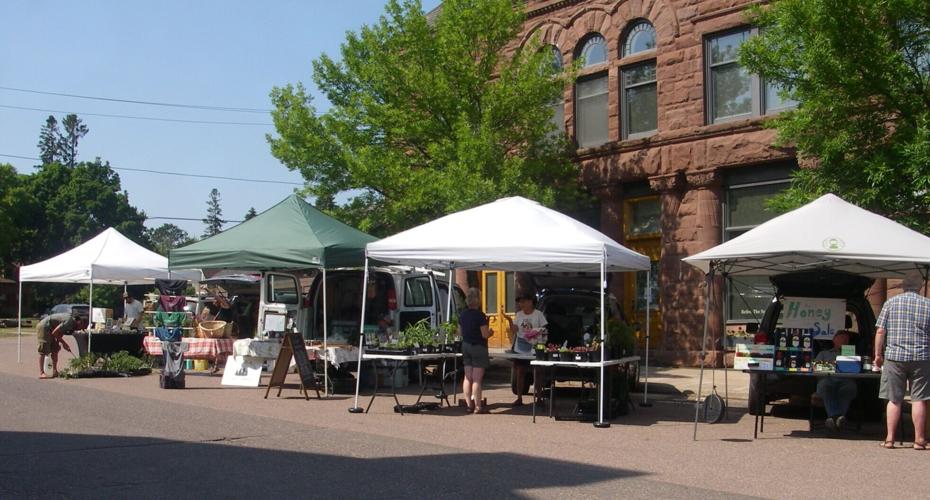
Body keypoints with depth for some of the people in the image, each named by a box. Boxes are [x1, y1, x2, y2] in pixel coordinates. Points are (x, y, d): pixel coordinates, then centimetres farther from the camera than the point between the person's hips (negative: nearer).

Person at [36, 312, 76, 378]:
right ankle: (41, 373, -10)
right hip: (44, 327, -11)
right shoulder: (69, 321, -24)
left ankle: (54, 372, 11)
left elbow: (60, 332, 12)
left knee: (55, 350, 9)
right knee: (43, 351, -11)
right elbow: (55, 332, -22)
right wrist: (63, 343, -11)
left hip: (48, 329, 11)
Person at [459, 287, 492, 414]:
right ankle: (478, 407, -1)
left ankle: (469, 404, 16)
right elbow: (485, 334, -18)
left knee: (467, 377, 11)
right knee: (477, 379, -4)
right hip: (478, 347, -7)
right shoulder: (480, 316, -17)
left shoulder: (462, 315, 5)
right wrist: (490, 332, 2)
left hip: (465, 346, 7)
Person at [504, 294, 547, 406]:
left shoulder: (538, 314, -4)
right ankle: (519, 398, 9)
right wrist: (509, 320, -12)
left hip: (535, 349, -4)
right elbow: (514, 331, 2)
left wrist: (537, 333, -19)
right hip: (520, 349, 4)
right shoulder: (519, 314, 8)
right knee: (519, 373, 3)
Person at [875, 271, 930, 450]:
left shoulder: (891, 302, 1)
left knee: (894, 400, 5)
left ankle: (890, 438, 5)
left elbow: (880, 331, -1)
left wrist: (878, 354, 7)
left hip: (894, 356, 0)